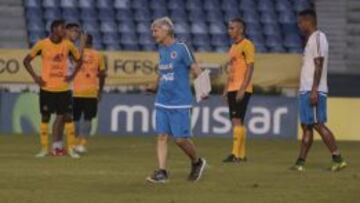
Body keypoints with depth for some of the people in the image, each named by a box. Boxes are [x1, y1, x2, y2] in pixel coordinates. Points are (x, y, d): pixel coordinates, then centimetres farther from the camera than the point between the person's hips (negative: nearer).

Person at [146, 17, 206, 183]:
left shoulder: (181, 48, -9)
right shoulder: (161, 50, 11)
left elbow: (195, 67, -10)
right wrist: (156, 86, 37)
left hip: (180, 102, -6)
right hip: (162, 102, 6)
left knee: (181, 139, -4)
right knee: (162, 136, -1)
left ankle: (197, 163, 21)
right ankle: (161, 172, -2)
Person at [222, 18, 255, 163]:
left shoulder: (246, 45, -8)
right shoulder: (233, 47, 19)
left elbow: (250, 68, -14)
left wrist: (243, 88, -21)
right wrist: (226, 89, 18)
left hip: (242, 89, -9)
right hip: (232, 89, 9)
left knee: (237, 120, -14)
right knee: (237, 122, 9)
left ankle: (235, 154, -17)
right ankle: (242, 154, 12)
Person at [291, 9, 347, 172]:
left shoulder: (318, 38, -12)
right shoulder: (311, 39, 18)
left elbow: (319, 65, -19)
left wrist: (314, 90, -23)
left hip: (313, 91, -10)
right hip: (306, 91, 10)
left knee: (318, 125, -11)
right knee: (306, 126, 7)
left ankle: (338, 159, -11)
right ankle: (300, 162, 6)